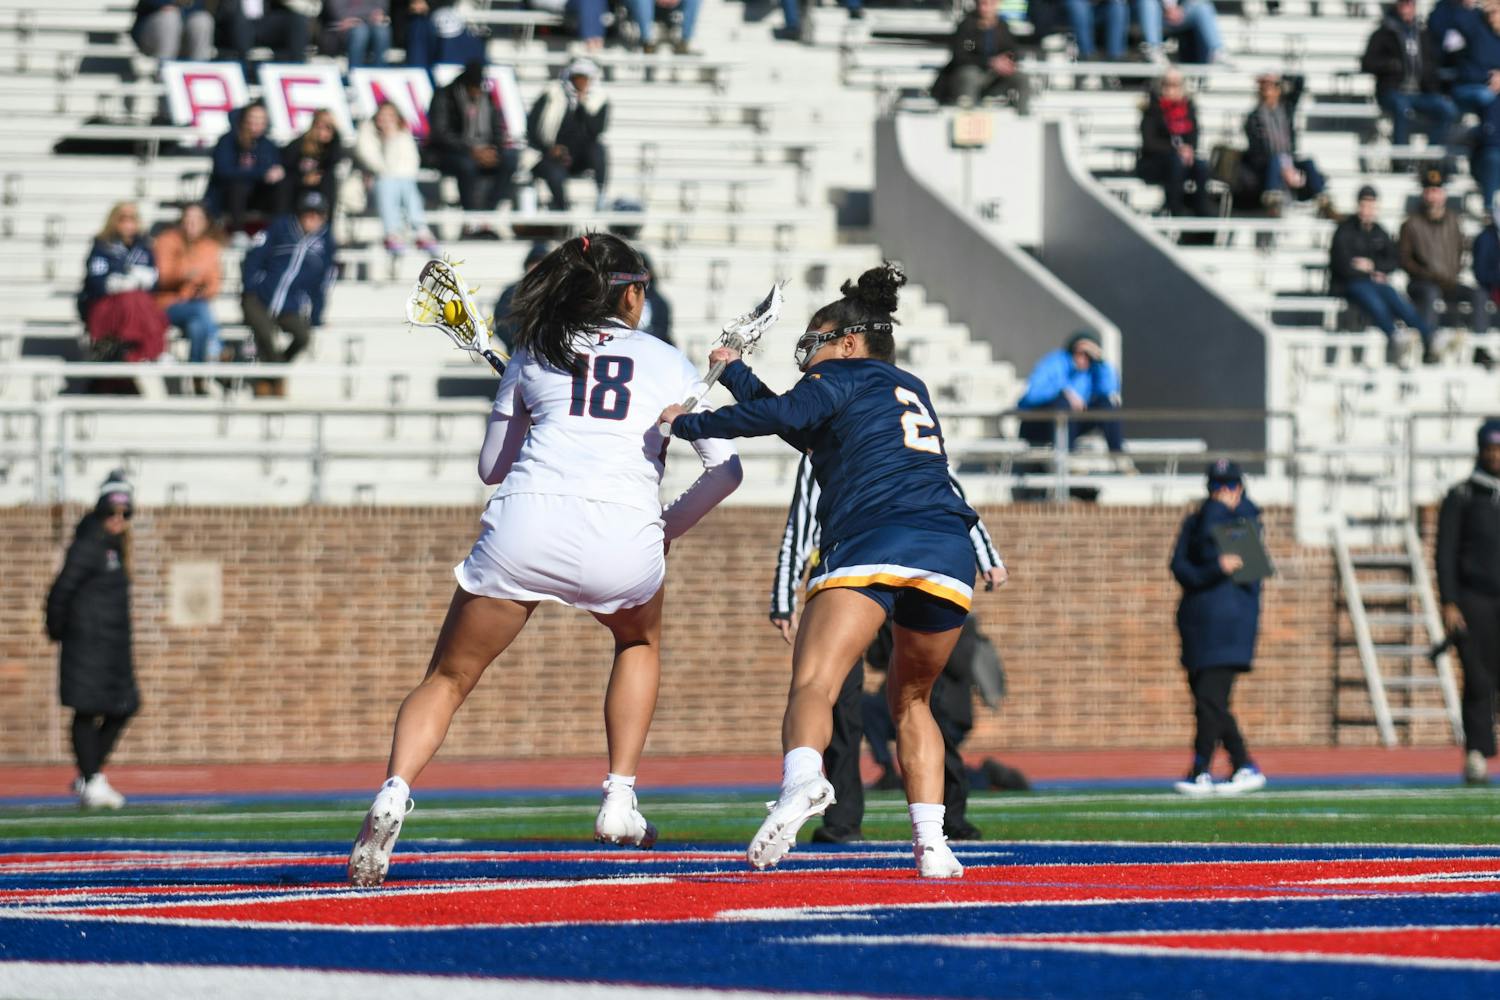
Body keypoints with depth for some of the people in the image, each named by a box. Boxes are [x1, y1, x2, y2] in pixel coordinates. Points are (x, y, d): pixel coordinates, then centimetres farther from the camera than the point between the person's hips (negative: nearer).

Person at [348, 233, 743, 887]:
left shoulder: (533, 354, 21)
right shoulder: (668, 363, 20)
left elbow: (492, 466, 27)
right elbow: (724, 469, 14)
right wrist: (666, 530, 27)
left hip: (527, 519, 0)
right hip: (624, 532, 0)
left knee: (447, 680, 9)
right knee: (641, 641, 34)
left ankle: (394, 793, -18)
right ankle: (619, 798, 21)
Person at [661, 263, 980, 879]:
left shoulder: (844, 376, 14)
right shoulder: (911, 390, 34)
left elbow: (785, 415, -6)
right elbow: (808, 433, 41)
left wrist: (689, 423, 4)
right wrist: (736, 373, 47)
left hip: (871, 540, -6)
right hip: (949, 550, 6)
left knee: (813, 684, -18)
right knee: (911, 701, 23)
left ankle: (802, 779, -49)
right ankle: (931, 844, 9)